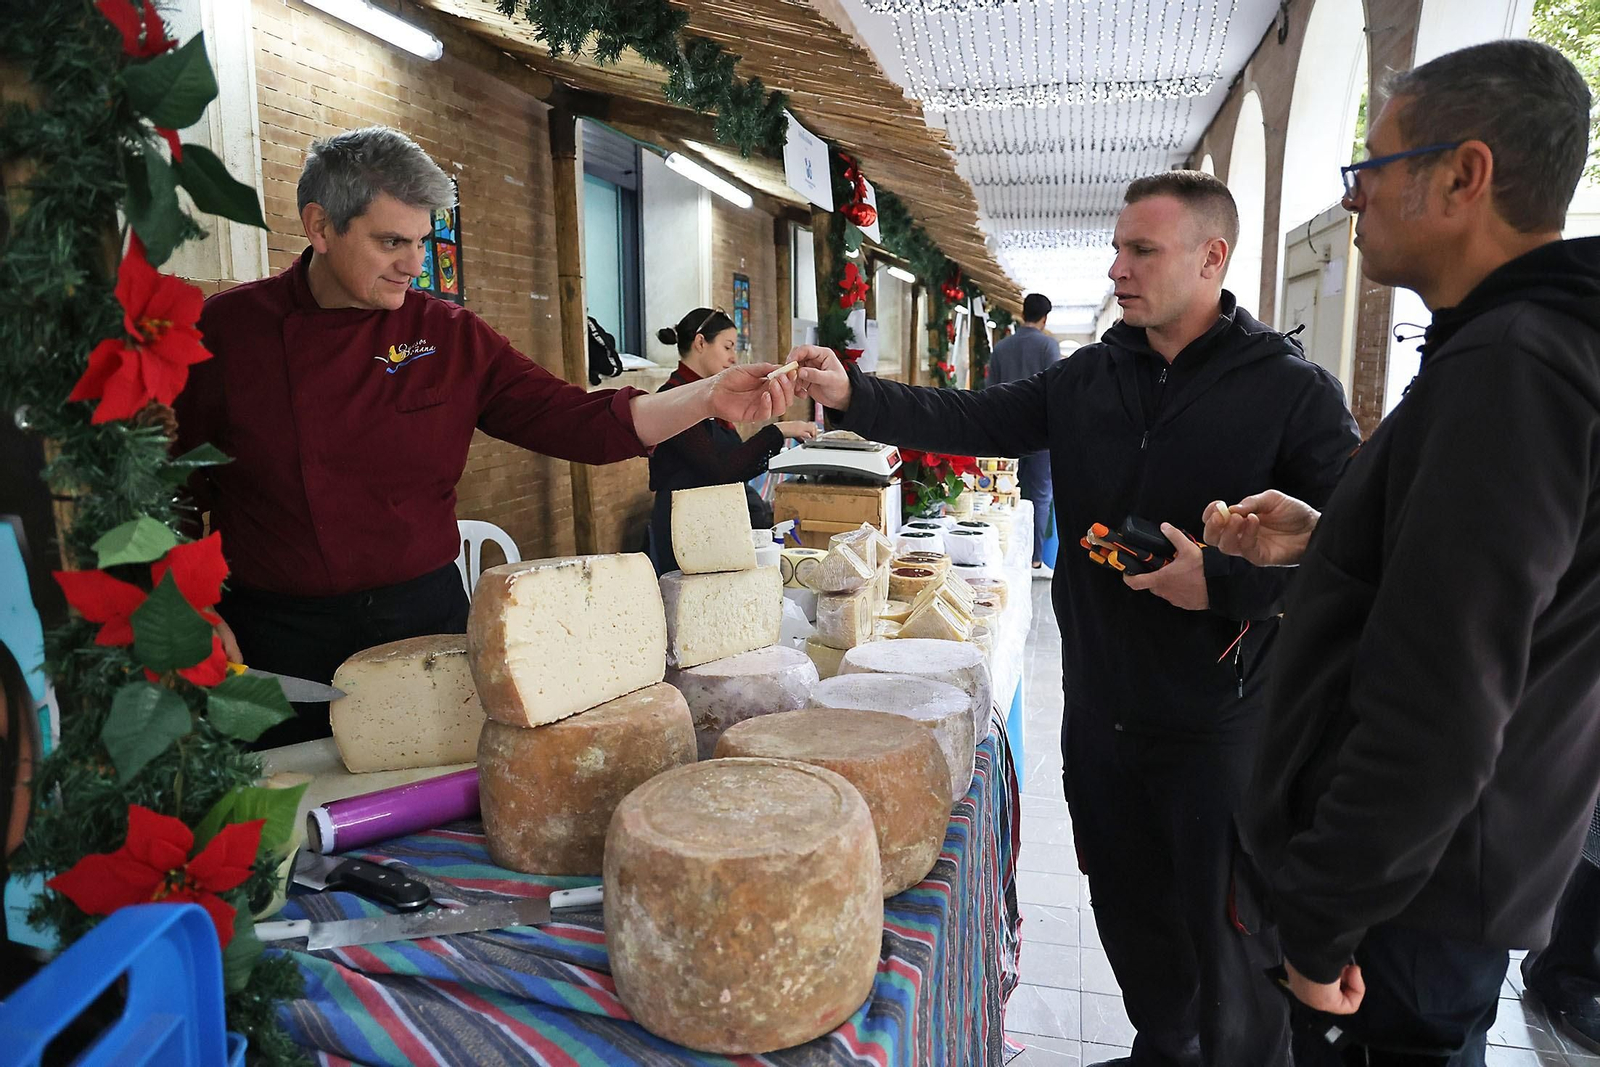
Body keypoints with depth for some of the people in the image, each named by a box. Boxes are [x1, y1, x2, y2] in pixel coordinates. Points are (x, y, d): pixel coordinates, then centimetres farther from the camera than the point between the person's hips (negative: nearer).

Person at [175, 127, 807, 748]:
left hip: (423, 619, 2)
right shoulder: (227, 329, -3)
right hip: (274, 639, -1)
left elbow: (571, 421, -8)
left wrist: (707, 399, -19)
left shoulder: (449, 336, 1)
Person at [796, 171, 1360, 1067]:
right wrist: (853, 394, -13)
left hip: (1217, 720, -5)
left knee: (1228, 933, 9)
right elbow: (976, 421, -1)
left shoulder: (1291, 387, -10)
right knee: (1128, 910, 22)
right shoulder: (1089, 379, 5)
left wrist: (1225, 582, -24)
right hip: (1101, 703, 6)